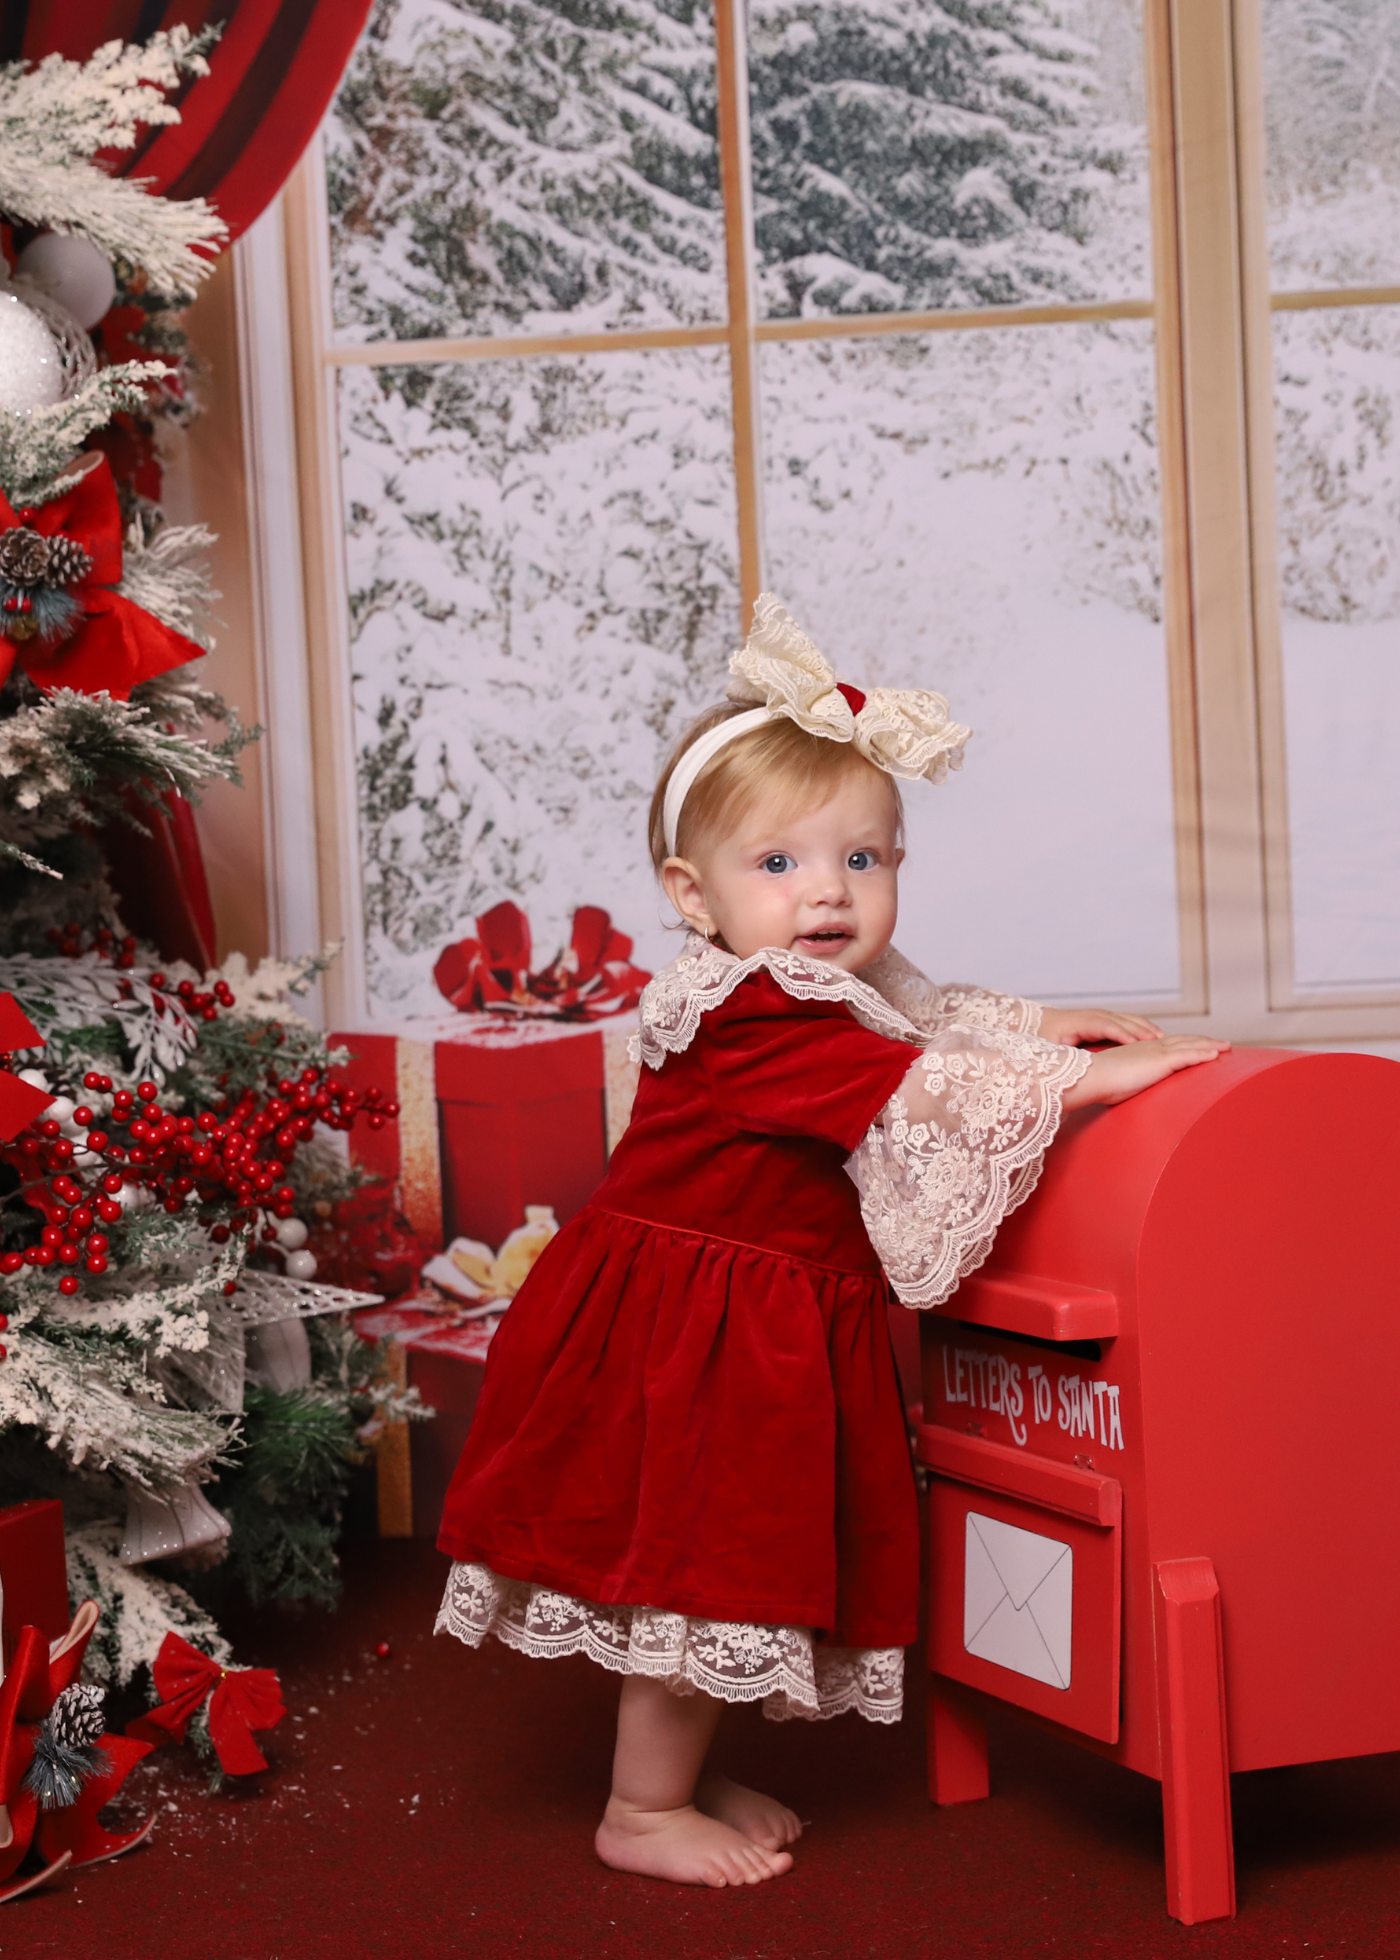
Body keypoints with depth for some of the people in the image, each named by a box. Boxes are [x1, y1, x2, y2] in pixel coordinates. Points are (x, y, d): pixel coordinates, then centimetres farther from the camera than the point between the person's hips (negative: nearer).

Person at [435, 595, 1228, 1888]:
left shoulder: (845, 993, 5)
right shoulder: (749, 1019, -25)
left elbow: (939, 1022, 23)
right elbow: (913, 1094, -29)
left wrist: (1039, 1029, 7)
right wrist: (1088, 1077, -26)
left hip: (773, 1329, 9)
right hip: (690, 1335, -9)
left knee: (733, 1565, 17)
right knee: (703, 1567, 0)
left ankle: (684, 1774, 33)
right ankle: (644, 1813, 15)